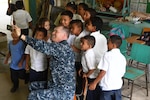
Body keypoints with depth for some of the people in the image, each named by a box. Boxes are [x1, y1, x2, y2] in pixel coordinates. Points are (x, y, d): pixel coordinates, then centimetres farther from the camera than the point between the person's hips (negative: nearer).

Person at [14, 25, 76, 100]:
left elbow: (42, 46, -31)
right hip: (58, 85, 10)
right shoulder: (60, 47, 11)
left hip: (64, 91, -10)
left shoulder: (63, 47, -22)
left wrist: (21, 35, -29)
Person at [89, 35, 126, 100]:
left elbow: (103, 72, -19)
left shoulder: (107, 55, -14)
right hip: (118, 86, 5)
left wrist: (94, 83, -11)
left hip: (107, 87, -5)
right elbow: (122, 74, 8)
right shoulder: (122, 57, 2)